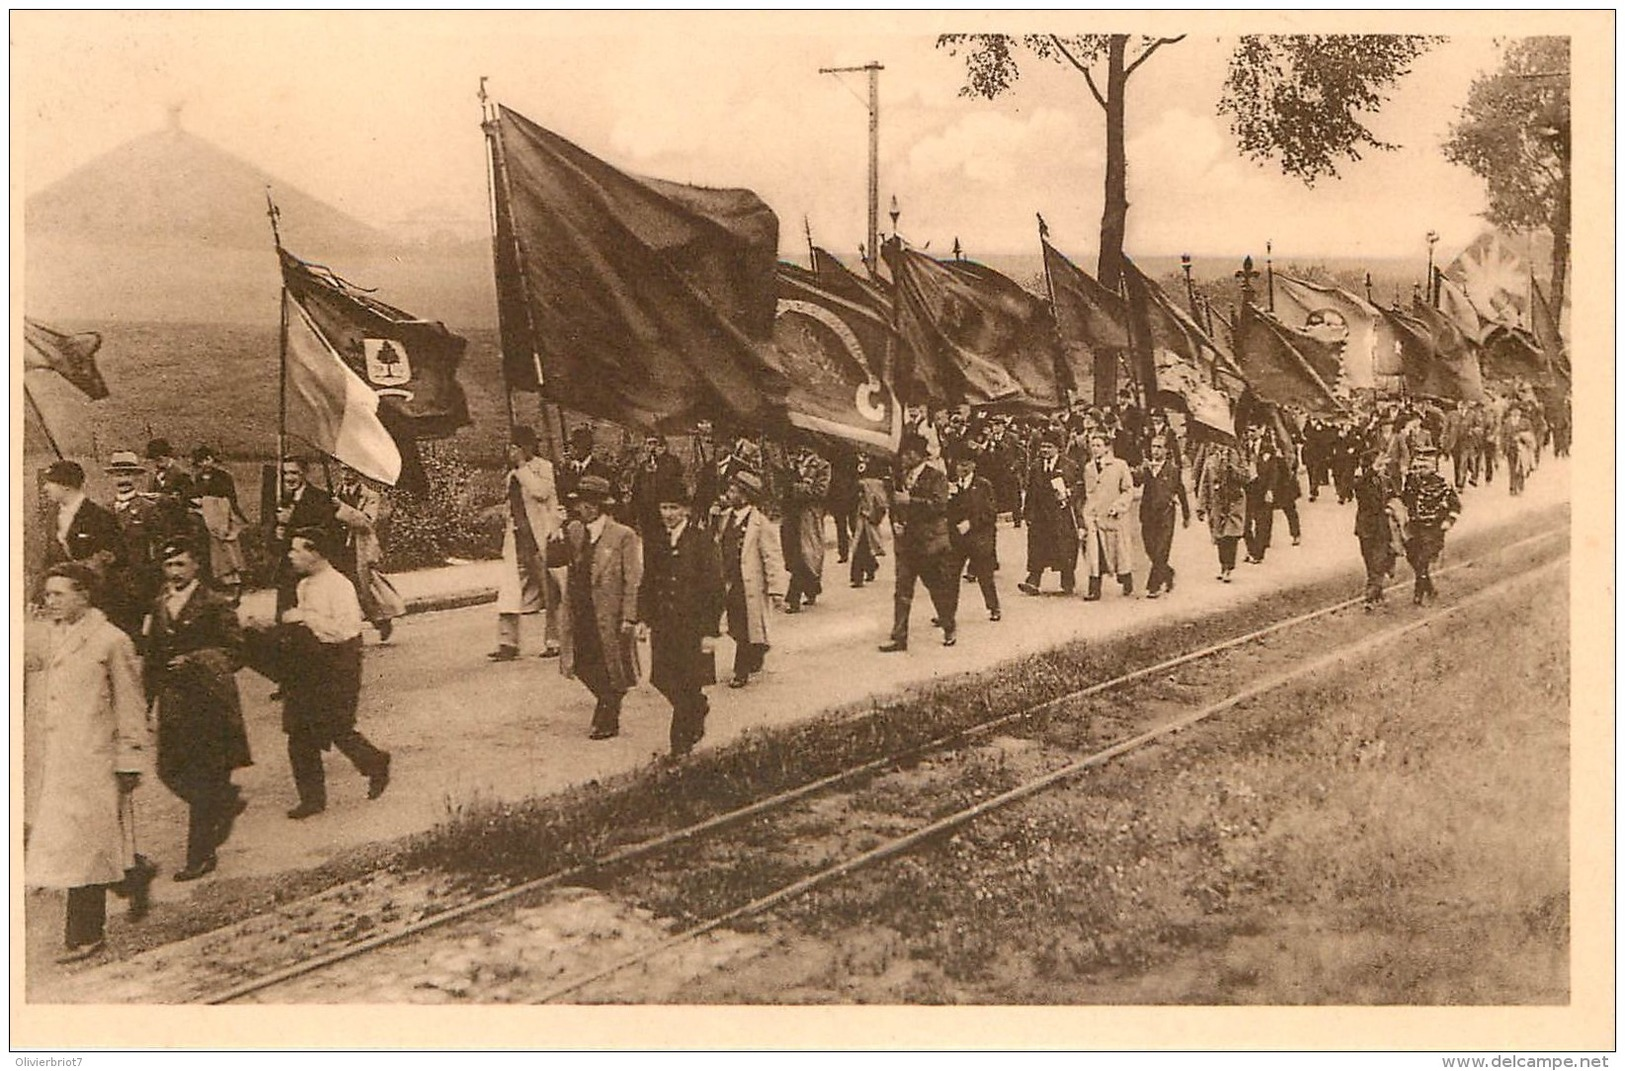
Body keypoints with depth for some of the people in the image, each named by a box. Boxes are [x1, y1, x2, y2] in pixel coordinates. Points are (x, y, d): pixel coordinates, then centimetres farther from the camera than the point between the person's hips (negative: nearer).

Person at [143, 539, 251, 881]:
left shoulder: (216, 605, -6)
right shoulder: (159, 606, 12)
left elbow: (234, 653, -8)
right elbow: (153, 656, 17)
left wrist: (194, 660, -19)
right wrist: (148, 699, 11)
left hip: (208, 702, -6)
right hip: (173, 705, 6)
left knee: (203, 780, -3)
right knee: (170, 772, 4)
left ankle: (201, 856, 6)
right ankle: (228, 801, 30)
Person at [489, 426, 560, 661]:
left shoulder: (543, 467, -5)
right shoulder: (513, 474, 16)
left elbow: (541, 492, -23)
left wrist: (522, 465, -17)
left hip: (539, 537, -6)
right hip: (516, 537, 6)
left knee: (549, 593, 2)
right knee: (508, 591, -2)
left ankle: (553, 642, 11)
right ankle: (508, 644, 0)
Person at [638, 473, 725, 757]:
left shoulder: (702, 541, -8)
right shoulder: (654, 543, 9)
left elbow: (715, 588, -9)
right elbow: (646, 584, 16)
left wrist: (710, 631, -13)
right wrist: (642, 618, 4)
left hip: (693, 626, -5)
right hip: (663, 625, 5)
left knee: (688, 686, -2)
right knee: (663, 681, 5)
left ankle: (681, 747, 8)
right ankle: (699, 707, 34)